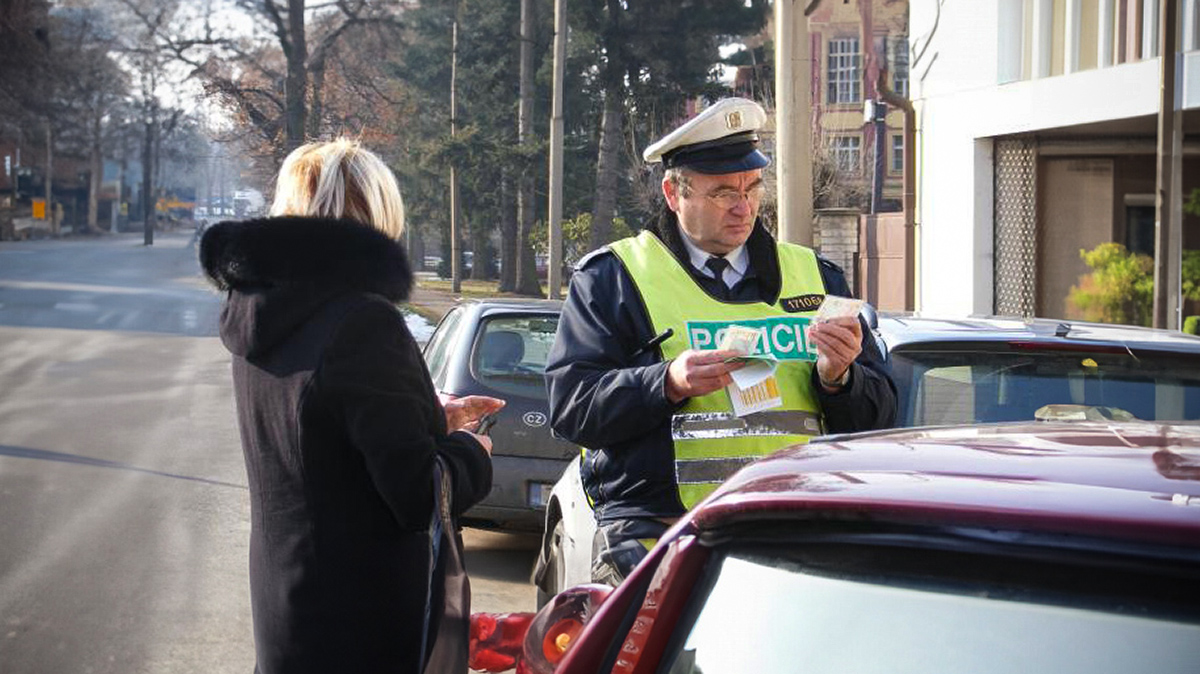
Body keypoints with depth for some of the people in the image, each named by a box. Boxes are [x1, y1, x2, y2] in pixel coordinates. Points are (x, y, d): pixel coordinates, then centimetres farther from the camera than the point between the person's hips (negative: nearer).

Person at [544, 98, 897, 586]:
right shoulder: (611, 276, 10)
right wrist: (669, 384, -15)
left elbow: (878, 417, 18)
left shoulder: (815, 276, 20)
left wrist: (838, 378, -4)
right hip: (653, 529, -2)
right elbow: (569, 406, -1)